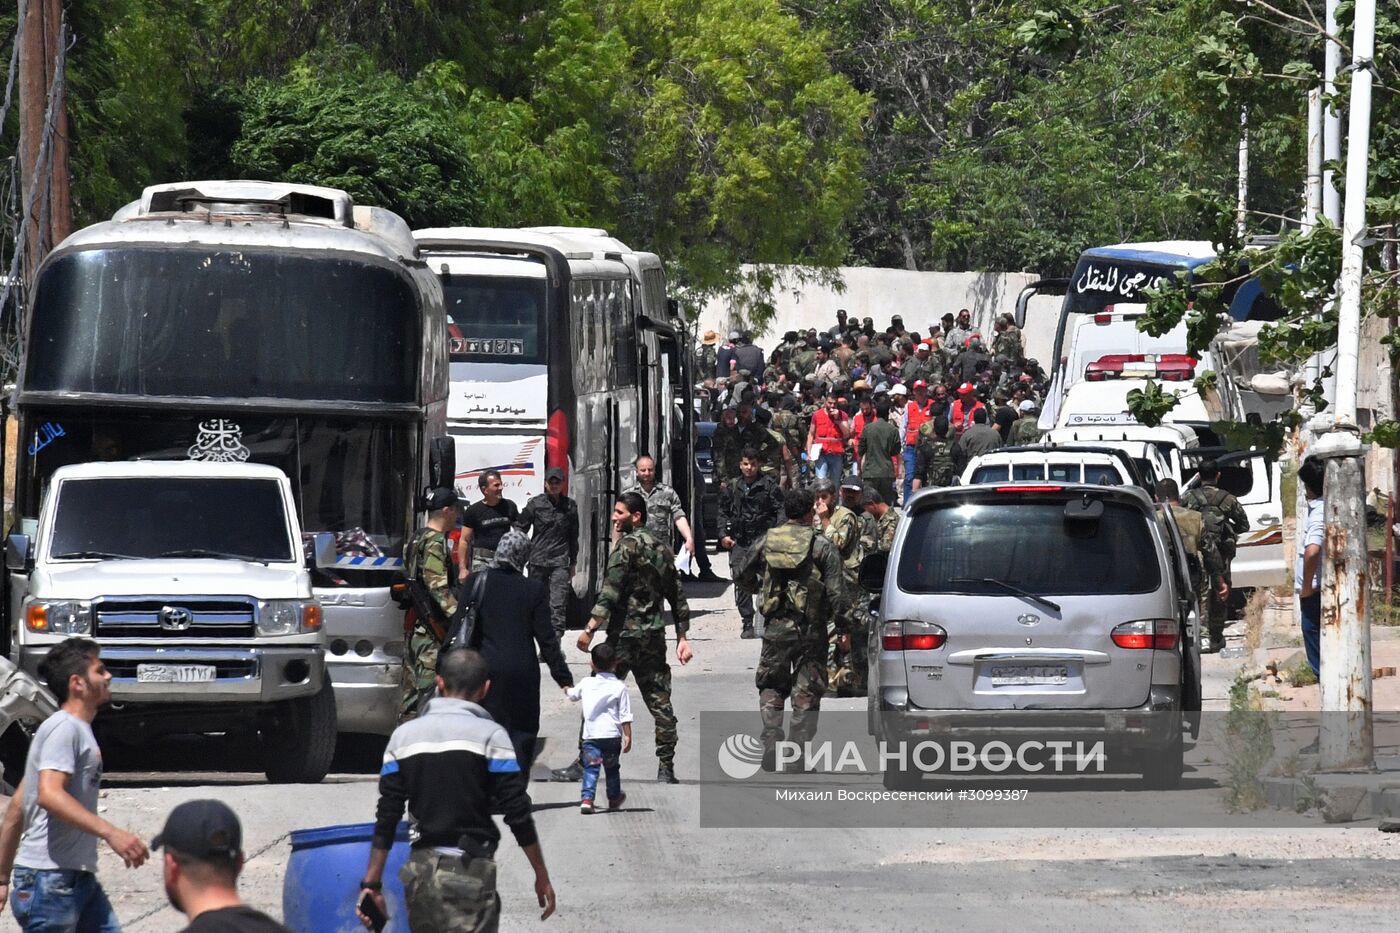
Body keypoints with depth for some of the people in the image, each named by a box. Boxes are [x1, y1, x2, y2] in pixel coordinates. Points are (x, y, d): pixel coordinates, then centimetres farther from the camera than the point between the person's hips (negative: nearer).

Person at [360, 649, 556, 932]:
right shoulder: (489, 735, -6)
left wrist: (371, 883, 9)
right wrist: (542, 877, 2)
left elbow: (387, 817, 6)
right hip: (469, 872, -5)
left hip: (419, 869, 5)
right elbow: (518, 815, -7)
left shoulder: (404, 736, 7)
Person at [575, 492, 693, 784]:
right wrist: (682, 637, 19)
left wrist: (590, 629, -20)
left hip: (623, 635, -7)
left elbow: (610, 592, -18)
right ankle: (666, 768, 6)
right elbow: (677, 598, 16)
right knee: (660, 702, 8)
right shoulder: (662, 549, 14)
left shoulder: (627, 546, -10)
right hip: (654, 637, 7)